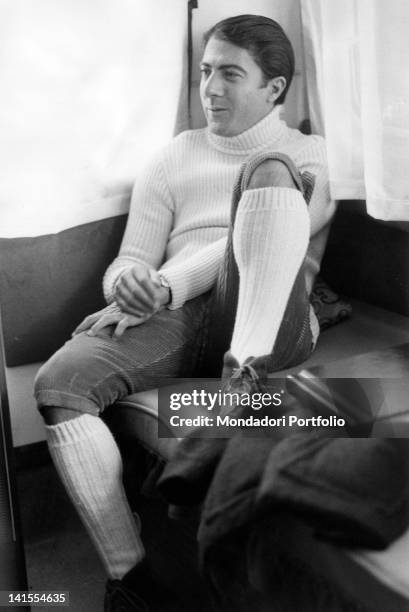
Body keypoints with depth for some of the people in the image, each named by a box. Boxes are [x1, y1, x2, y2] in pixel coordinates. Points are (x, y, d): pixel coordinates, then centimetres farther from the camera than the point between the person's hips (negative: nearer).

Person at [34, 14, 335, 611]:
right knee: (58, 382, -24)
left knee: (267, 173, -22)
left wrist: (165, 285, -17)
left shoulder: (312, 156, 14)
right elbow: (127, 264, 15)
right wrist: (129, 287, -11)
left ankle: (246, 378, -36)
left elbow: (257, 241, -5)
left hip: (268, 323, -2)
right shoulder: (178, 156, 22)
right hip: (173, 322, 3)